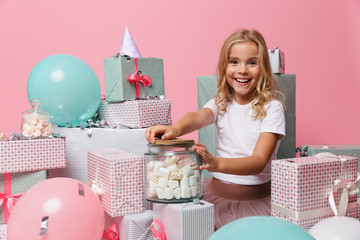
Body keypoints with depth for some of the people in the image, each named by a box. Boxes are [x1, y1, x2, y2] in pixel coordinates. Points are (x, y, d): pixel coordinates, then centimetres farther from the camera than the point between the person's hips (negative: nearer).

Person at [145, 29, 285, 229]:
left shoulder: (271, 107, -7)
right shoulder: (222, 102, 5)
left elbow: (259, 162, -19)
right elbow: (199, 117, -18)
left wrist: (217, 164, -38)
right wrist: (176, 128, -43)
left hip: (256, 200, -3)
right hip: (215, 192, 4)